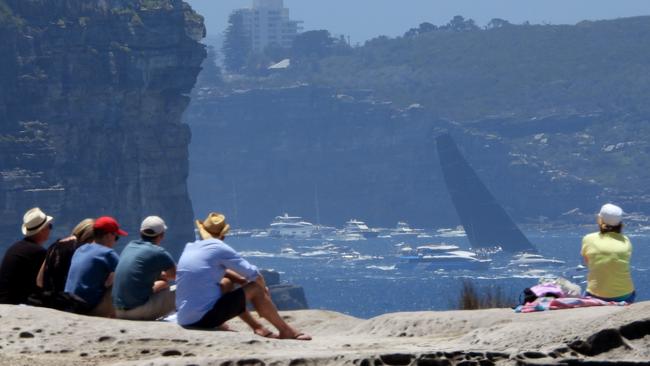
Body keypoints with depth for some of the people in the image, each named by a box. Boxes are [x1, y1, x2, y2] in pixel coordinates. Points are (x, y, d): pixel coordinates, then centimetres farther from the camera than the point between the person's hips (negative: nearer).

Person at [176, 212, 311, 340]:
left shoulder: (189, 248, 14)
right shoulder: (220, 248, -7)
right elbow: (253, 274, 1)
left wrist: (242, 280, 24)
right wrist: (264, 288, 20)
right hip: (206, 318, -8)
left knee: (226, 283, 28)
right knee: (256, 289, 5)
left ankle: (256, 326, 31)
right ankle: (286, 331, 16)